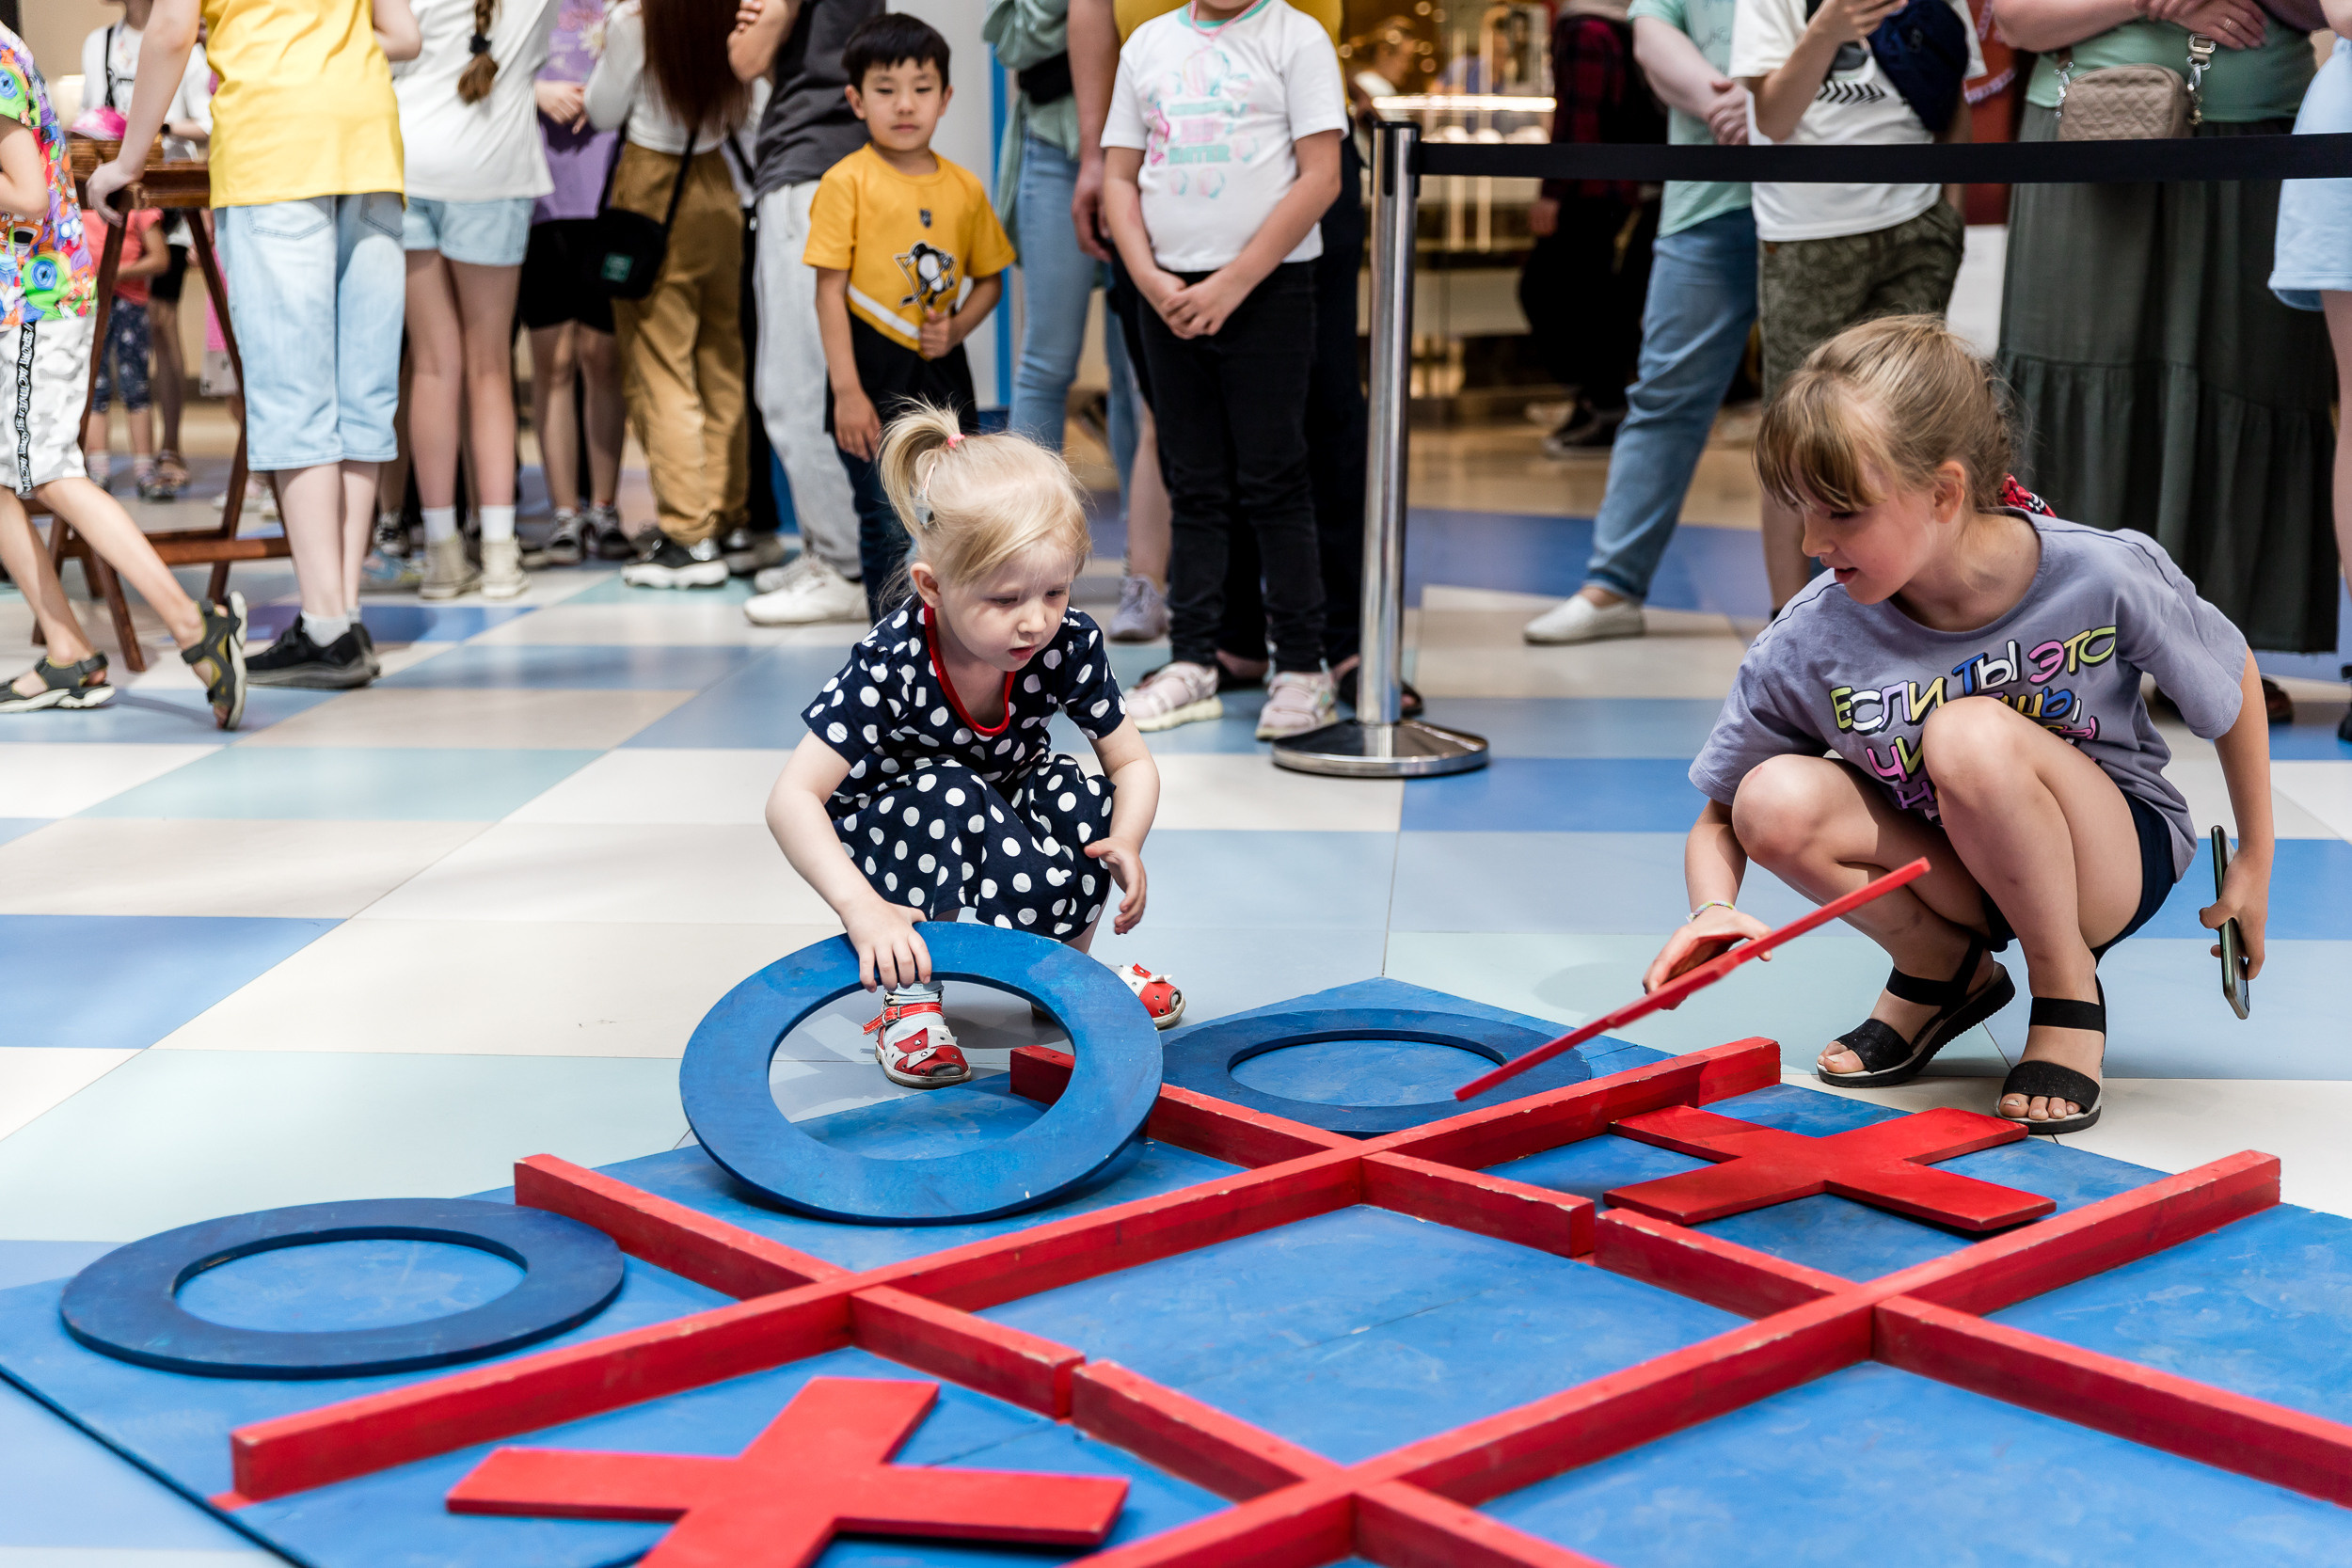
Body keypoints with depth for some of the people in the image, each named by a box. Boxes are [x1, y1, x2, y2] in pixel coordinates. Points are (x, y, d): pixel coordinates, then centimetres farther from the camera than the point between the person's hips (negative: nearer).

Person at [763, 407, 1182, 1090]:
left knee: (1081, 797, -27)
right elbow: (791, 800, -34)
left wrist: (1127, 842, -32)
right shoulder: (891, 666, -32)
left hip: (1005, 813, 4)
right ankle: (907, 999, -19)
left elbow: (1132, 763, -9)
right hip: (885, 829, -3)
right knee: (950, 795, -36)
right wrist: (862, 909, -48)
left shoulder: (1070, 643, -21)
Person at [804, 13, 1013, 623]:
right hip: (874, 382, -4)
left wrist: (957, 326, -5)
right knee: (889, 528, -2)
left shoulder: (965, 188, 7)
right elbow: (829, 290, -8)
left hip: (944, 378, 4)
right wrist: (847, 391, -13)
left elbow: (990, 278, 17)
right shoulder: (847, 183, -6)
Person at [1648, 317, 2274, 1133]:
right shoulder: (1807, 644, -20)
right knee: (1777, 800, -28)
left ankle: (2070, 992, -9)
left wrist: (2255, 865, 4)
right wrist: (1712, 910, -32)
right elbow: (1718, 819, -9)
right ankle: (1944, 970, 1)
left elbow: (2234, 678, -3)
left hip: (2114, 861, -3)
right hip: (1953, 873, 3)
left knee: (1971, 736, -35)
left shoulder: (2105, 578, -23)